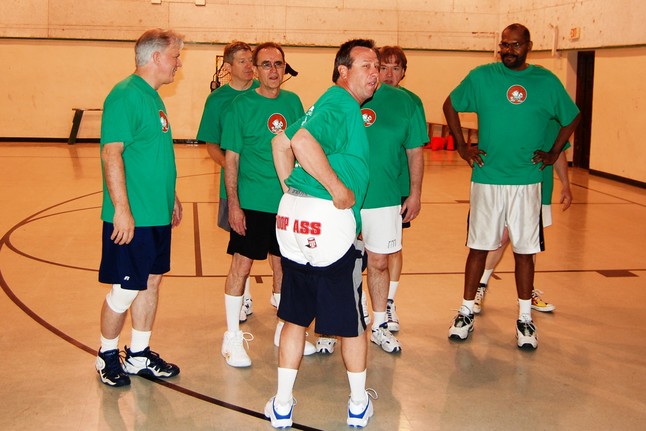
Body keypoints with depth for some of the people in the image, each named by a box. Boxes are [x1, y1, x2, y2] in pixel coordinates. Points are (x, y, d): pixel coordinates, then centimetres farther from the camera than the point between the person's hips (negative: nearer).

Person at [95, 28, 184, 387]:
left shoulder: (153, 97, 14)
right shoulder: (125, 95, -15)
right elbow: (111, 153, -21)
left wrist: (172, 196, 25)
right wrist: (121, 209, -25)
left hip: (157, 213, 9)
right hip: (132, 217, -9)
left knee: (151, 281, 14)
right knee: (125, 289, 1)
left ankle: (139, 355, 26)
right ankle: (107, 355, 20)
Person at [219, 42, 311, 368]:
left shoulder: (293, 102, 6)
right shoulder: (242, 105, -7)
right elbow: (231, 157, -8)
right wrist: (233, 203, -13)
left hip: (288, 201, 4)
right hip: (251, 202, -4)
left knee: (284, 266, 14)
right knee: (241, 265, 1)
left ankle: (284, 330, 30)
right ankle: (232, 337, 15)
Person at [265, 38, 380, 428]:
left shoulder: (327, 103, 18)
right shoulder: (341, 103, -11)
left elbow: (281, 143, 24)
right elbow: (303, 141, -28)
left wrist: (292, 190, 21)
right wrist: (339, 188, -22)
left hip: (292, 215, 9)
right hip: (329, 219, -9)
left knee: (295, 315, 15)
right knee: (352, 319, 8)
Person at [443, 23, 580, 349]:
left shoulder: (546, 81, 3)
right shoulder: (481, 76, 0)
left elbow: (572, 118, 16)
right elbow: (450, 105, 11)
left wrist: (553, 153, 8)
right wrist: (462, 146, 4)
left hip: (527, 181, 1)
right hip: (486, 178, -1)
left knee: (525, 250, 6)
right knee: (479, 247, 6)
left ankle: (525, 319, 17)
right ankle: (466, 312, 18)